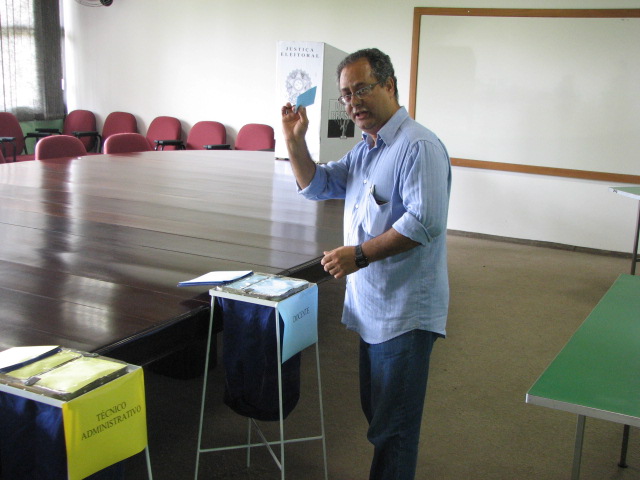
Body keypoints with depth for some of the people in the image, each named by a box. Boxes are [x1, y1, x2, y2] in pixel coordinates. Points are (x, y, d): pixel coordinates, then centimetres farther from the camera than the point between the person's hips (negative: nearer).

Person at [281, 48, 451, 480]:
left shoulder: (418, 147, -17)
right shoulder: (365, 149, 15)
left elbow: (424, 222, -26)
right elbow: (316, 185, 19)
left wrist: (361, 254, -24)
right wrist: (295, 140, 4)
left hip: (405, 311, -10)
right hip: (371, 307, 10)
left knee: (392, 428, 1)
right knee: (376, 412, 21)